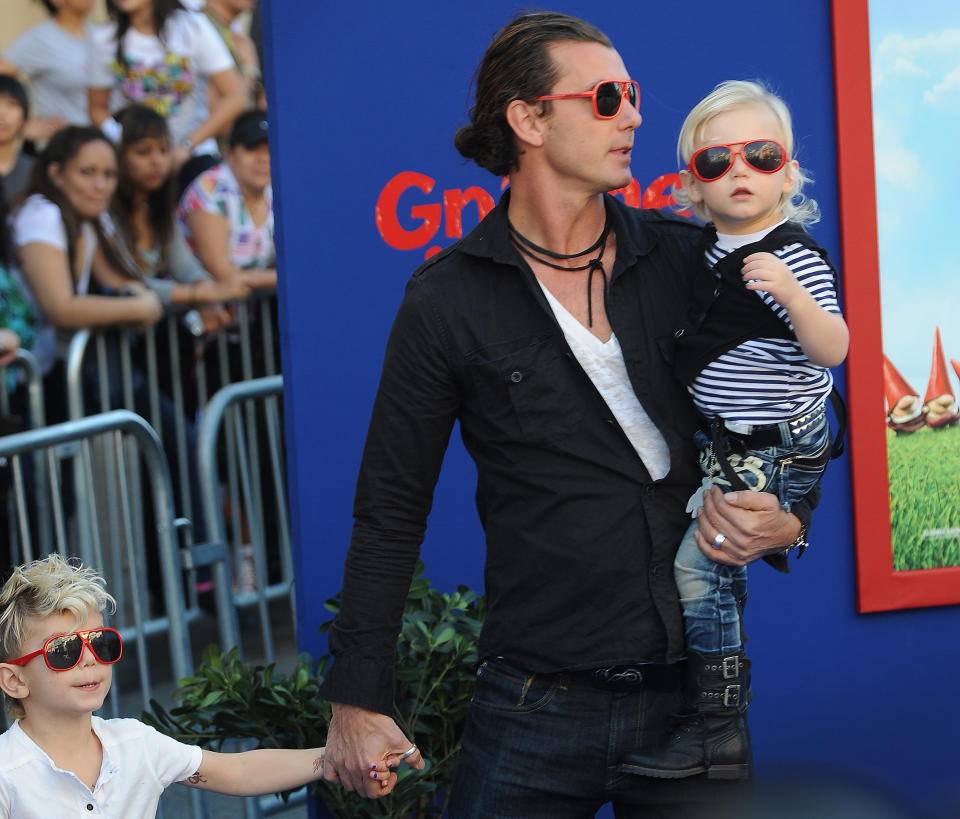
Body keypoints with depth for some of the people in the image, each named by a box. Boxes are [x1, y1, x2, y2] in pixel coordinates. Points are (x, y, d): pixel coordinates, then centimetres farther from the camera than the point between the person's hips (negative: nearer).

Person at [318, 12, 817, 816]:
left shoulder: (686, 260, 6)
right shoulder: (446, 302, -1)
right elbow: (390, 510, 4)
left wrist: (788, 518, -6)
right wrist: (358, 700, 1)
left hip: (693, 696, 2)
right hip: (538, 710, -2)